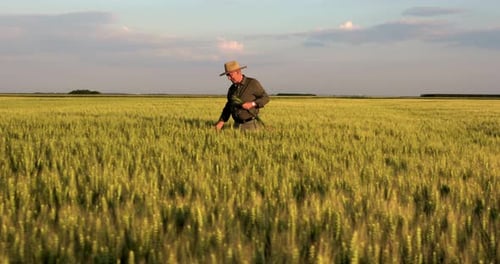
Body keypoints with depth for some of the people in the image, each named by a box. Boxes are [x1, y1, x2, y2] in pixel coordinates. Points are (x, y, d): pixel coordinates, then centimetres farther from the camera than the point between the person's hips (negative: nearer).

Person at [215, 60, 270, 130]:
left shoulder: (253, 83, -5)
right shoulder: (232, 89, 12)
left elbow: (265, 98, -5)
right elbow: (228, 107, 19)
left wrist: (252, 104, -20)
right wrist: (221, 122, 7)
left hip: (251, 125, -5)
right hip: (237, 125, 5)